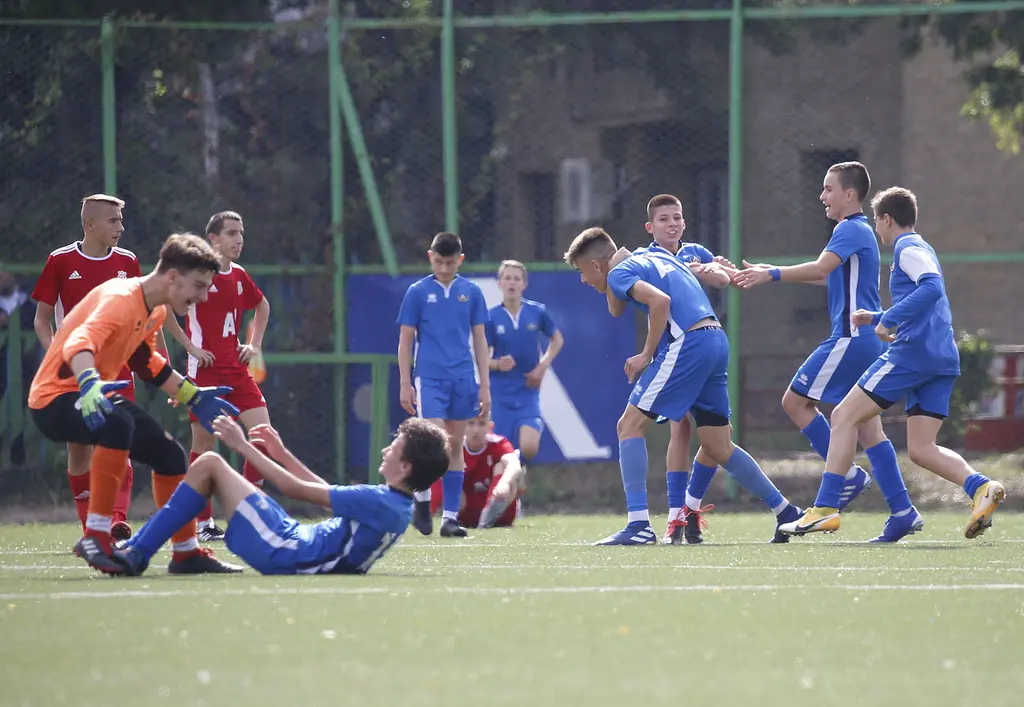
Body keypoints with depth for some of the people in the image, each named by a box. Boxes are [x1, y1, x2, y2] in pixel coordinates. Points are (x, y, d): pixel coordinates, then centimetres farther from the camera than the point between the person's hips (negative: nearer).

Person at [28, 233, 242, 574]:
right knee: (118, 424, -39)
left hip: (95, 393, 10)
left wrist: (193, 396, 24)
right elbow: (79, 344, -42)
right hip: (56, 396, -10)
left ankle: (187, 553, 26)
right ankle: (96, 538, -35)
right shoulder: (120, 300, -24)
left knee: (168, 453, 11)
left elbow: (146, 361, 25)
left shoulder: (156, 311, 7)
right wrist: (89, 384, -62)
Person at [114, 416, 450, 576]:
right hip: (294, 541, 10)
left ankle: (136, 552, -2)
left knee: (208, 464, -5)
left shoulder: (379, 503, -22)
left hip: (283, 552, -10)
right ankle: (135, 552, 15)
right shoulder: (397, 506, 6)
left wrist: (244, 446, -9)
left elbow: (296, 489, -17)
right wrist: (281, 453, 18)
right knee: (211, 466, 19)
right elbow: (327, 492, 18)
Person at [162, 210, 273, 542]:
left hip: (237, 370, 6)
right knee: (204, 445, 1)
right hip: (204, 372, -6)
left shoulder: (239, 276, 10)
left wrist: (254, 344, 17)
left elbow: (262, 306, 30)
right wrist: (189, 346, -12)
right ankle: (204, 523, 9)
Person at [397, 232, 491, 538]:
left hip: (463, 379, 3)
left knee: (455, 448, 4)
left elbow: (479, 340, 10)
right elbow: (405, 340, 4)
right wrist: (405, 384, -2)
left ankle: (450, 517, 8)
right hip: (429, 378, -2)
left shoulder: (471, 292, 7)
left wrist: (485, 385, 6)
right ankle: (422, 499, 8)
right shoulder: (418, 292, 2)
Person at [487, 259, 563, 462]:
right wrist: (497, 364, -23)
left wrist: (543, 365, 0)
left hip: (528, 392, 0)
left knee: (528, 449, -18)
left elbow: (557, 339, 14)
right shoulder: (491, 317, -5)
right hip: (500, 393, 0)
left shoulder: (537, 312, -2)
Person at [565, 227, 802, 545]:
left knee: (630, 425, -4)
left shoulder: (619, 273, 1)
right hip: (718, 341, 9)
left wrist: (647, 355, -10)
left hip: (687, 343, -9)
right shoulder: (656, 255, 26)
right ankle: (787, 513, 17)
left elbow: (660, 300, -17)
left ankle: (638, 525, -13)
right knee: (718, 447, 15)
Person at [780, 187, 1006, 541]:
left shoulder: (908, 249, -3)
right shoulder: (921, 249, 26)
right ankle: (980, 487, -19)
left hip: (912, 352, -9)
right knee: (921, 449, 4)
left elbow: (932, 287, -23)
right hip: (943, 359, 9)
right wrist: (877, 318, 34)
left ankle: (825, 508, -6)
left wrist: (890, 318, -23)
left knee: (845, 416, -2)